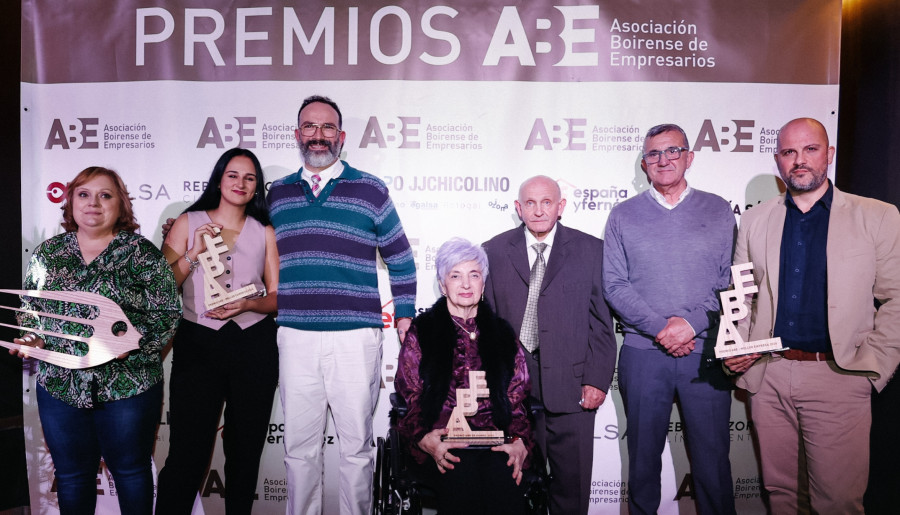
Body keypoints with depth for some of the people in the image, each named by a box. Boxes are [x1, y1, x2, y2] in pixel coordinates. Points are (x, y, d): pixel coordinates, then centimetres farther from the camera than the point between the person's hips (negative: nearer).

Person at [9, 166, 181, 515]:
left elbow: (168, 313, -7)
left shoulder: (143, 253, -4)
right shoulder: (47, 254, 8)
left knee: (130, 471, 12)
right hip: (59, 386, 4)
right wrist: (32, 339, -2)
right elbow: (28, 310, 17)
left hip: (128, 388, -3)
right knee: (71, 475, 16)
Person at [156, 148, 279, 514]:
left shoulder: (264, 231, 10)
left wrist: (247, 304, -12)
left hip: (254, 346, 2)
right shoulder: (189, 223, 7)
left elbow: (278, 298, 7)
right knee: (187, 452, -4)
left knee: (245, 449, 11)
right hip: (198, 344, -2)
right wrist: (193, 254, -10)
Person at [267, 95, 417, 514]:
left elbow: (400, 260, 7)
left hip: (355, 338, -2)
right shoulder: (277, 194, 12)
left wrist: (405, 316, 2)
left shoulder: (370, 190, 4)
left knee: (356, 446, 7)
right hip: (294, 337, 3)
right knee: (299, 447, 12)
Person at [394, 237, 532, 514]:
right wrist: (424, 439, -13)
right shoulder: (421, 332, 13)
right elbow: (410, 397, 7)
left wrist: (521, 442, -6)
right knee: (461, 474, -35)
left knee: (504, 479, -33)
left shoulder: (502, 334, 19)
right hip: (443, 443, -1)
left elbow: (517, 398, 13)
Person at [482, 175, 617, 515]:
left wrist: (597, 380, -5)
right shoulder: (494, 251, 7)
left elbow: (602, 321, 2)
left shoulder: (591, 250, 4)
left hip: (571, 385, 0)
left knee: (573, 484, 8)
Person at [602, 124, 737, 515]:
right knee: (643, 455, 11)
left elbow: (730, 280, 2)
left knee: (712, 454, 6)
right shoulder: (622, 215, 7)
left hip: (705, 352, 0)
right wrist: (660, 328, -11)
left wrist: (692, 323, -12)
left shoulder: (718, 210, 8)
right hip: (642, 353, 1)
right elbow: (615, 285, 0)